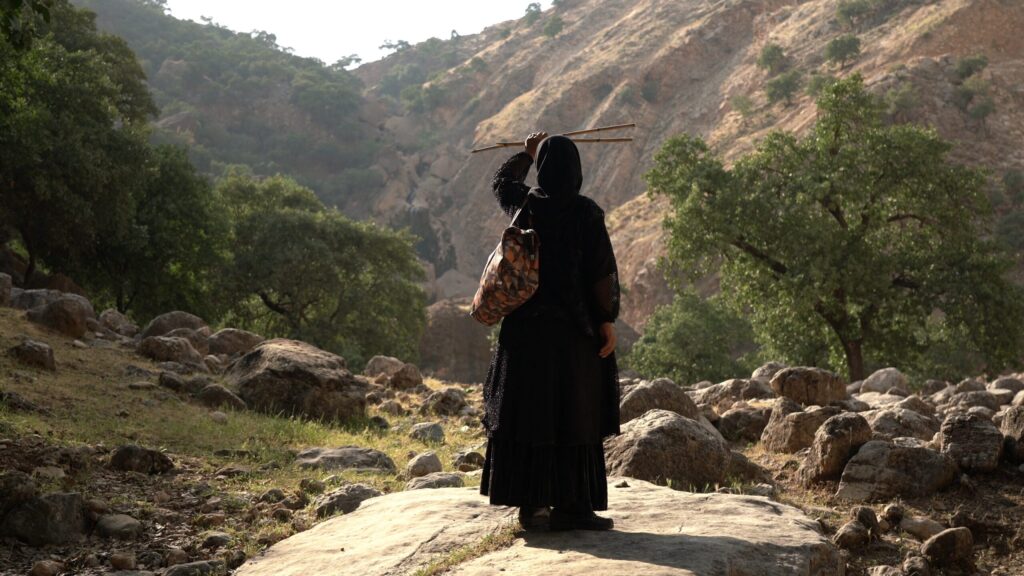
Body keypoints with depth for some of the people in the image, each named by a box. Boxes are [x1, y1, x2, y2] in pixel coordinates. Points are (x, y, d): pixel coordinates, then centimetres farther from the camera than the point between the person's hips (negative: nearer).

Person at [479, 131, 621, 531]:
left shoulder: (525, 205, 2)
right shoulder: (585, 213, -10)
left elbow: (502, 181, 26)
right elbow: (602, 270, -12)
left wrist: (526, 154, 42)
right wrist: (607, 320, -5)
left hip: (525, 325, 4)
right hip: (572, 326, -4)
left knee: (528, 408, 8)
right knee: (573, 412, 1)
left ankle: (530, 503, 10)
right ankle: (570, 505, 1)